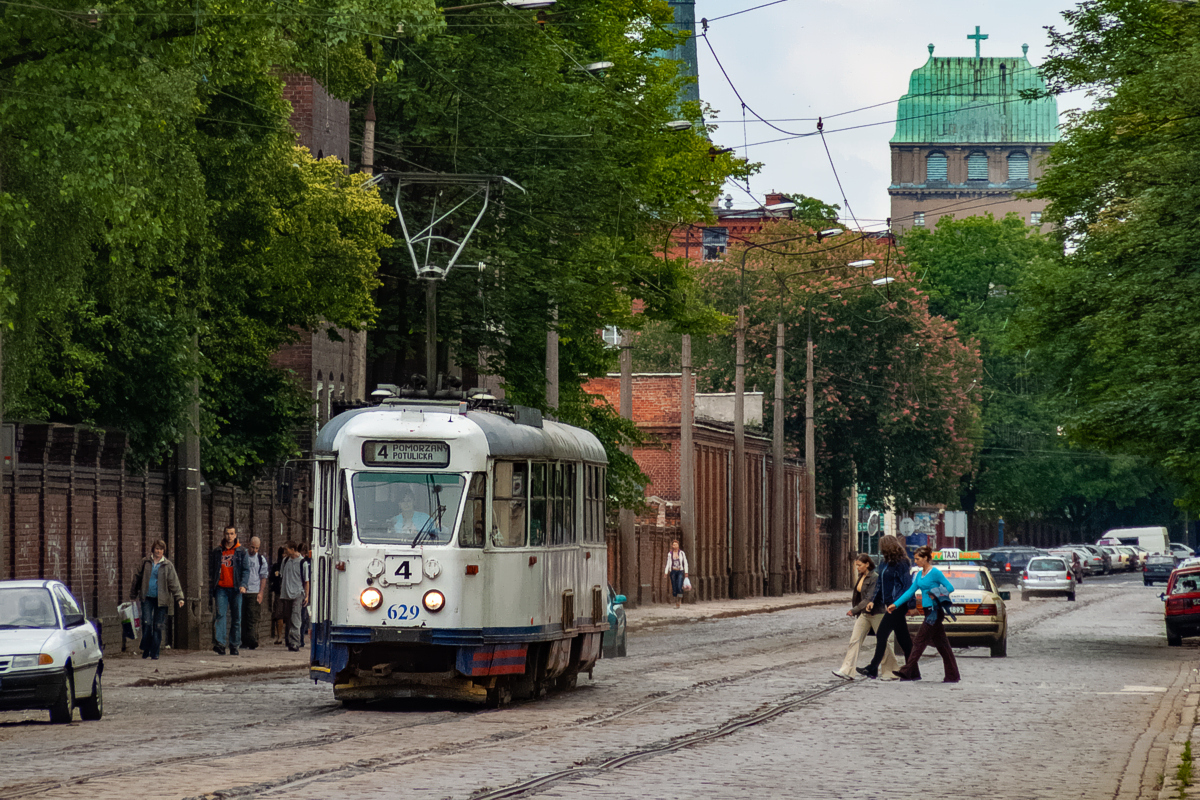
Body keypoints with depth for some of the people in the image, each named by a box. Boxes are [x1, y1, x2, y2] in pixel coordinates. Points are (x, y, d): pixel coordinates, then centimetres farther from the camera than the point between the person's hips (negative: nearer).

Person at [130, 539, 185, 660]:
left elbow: (174, 582, 1)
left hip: (161, 599, 0)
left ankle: (154, 653, 8)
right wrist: (133, 594, 19)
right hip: (147, 598, 0)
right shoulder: (145, 562, 8)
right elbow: (137, 578, 16)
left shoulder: (168, 566, 5)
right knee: (147, 623, -10)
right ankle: (146, 650, 5)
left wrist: (179, 598, -9)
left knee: (158, 626, 0)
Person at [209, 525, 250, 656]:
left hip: (235, 589, 0)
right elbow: (212, 571, 14)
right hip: (221, 588, 0)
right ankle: (219, 643, -22)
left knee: (236, 618, 4)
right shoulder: (217, 551, 9)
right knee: (220, 614, -13)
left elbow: (246, 569, 3)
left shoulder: (241, 551, 6)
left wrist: (243, 584, -14)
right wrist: (211, 590, 10)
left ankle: (234, 645, 12)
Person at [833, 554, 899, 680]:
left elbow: (870, 598, -21)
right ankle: (847, 671, -10)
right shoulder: (861, 577, 11)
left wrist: (854, 610, -21)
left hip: (875, 613, -8)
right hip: (863, 614, 8)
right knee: (854, 641, -4)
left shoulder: (875, 578, -15)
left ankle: (891, 670, 17)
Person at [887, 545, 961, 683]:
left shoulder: (935, 572, -10)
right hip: (929, 612, 9)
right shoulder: (920, 574, 15)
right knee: (942, 645, 9)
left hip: (935, 611, -9)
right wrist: (895, 604, 11)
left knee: (919, 641, -9)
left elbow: (950, 587, -11)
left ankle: (908, 671, -9)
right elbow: (910, 591, 17)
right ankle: (952, 676, 11)